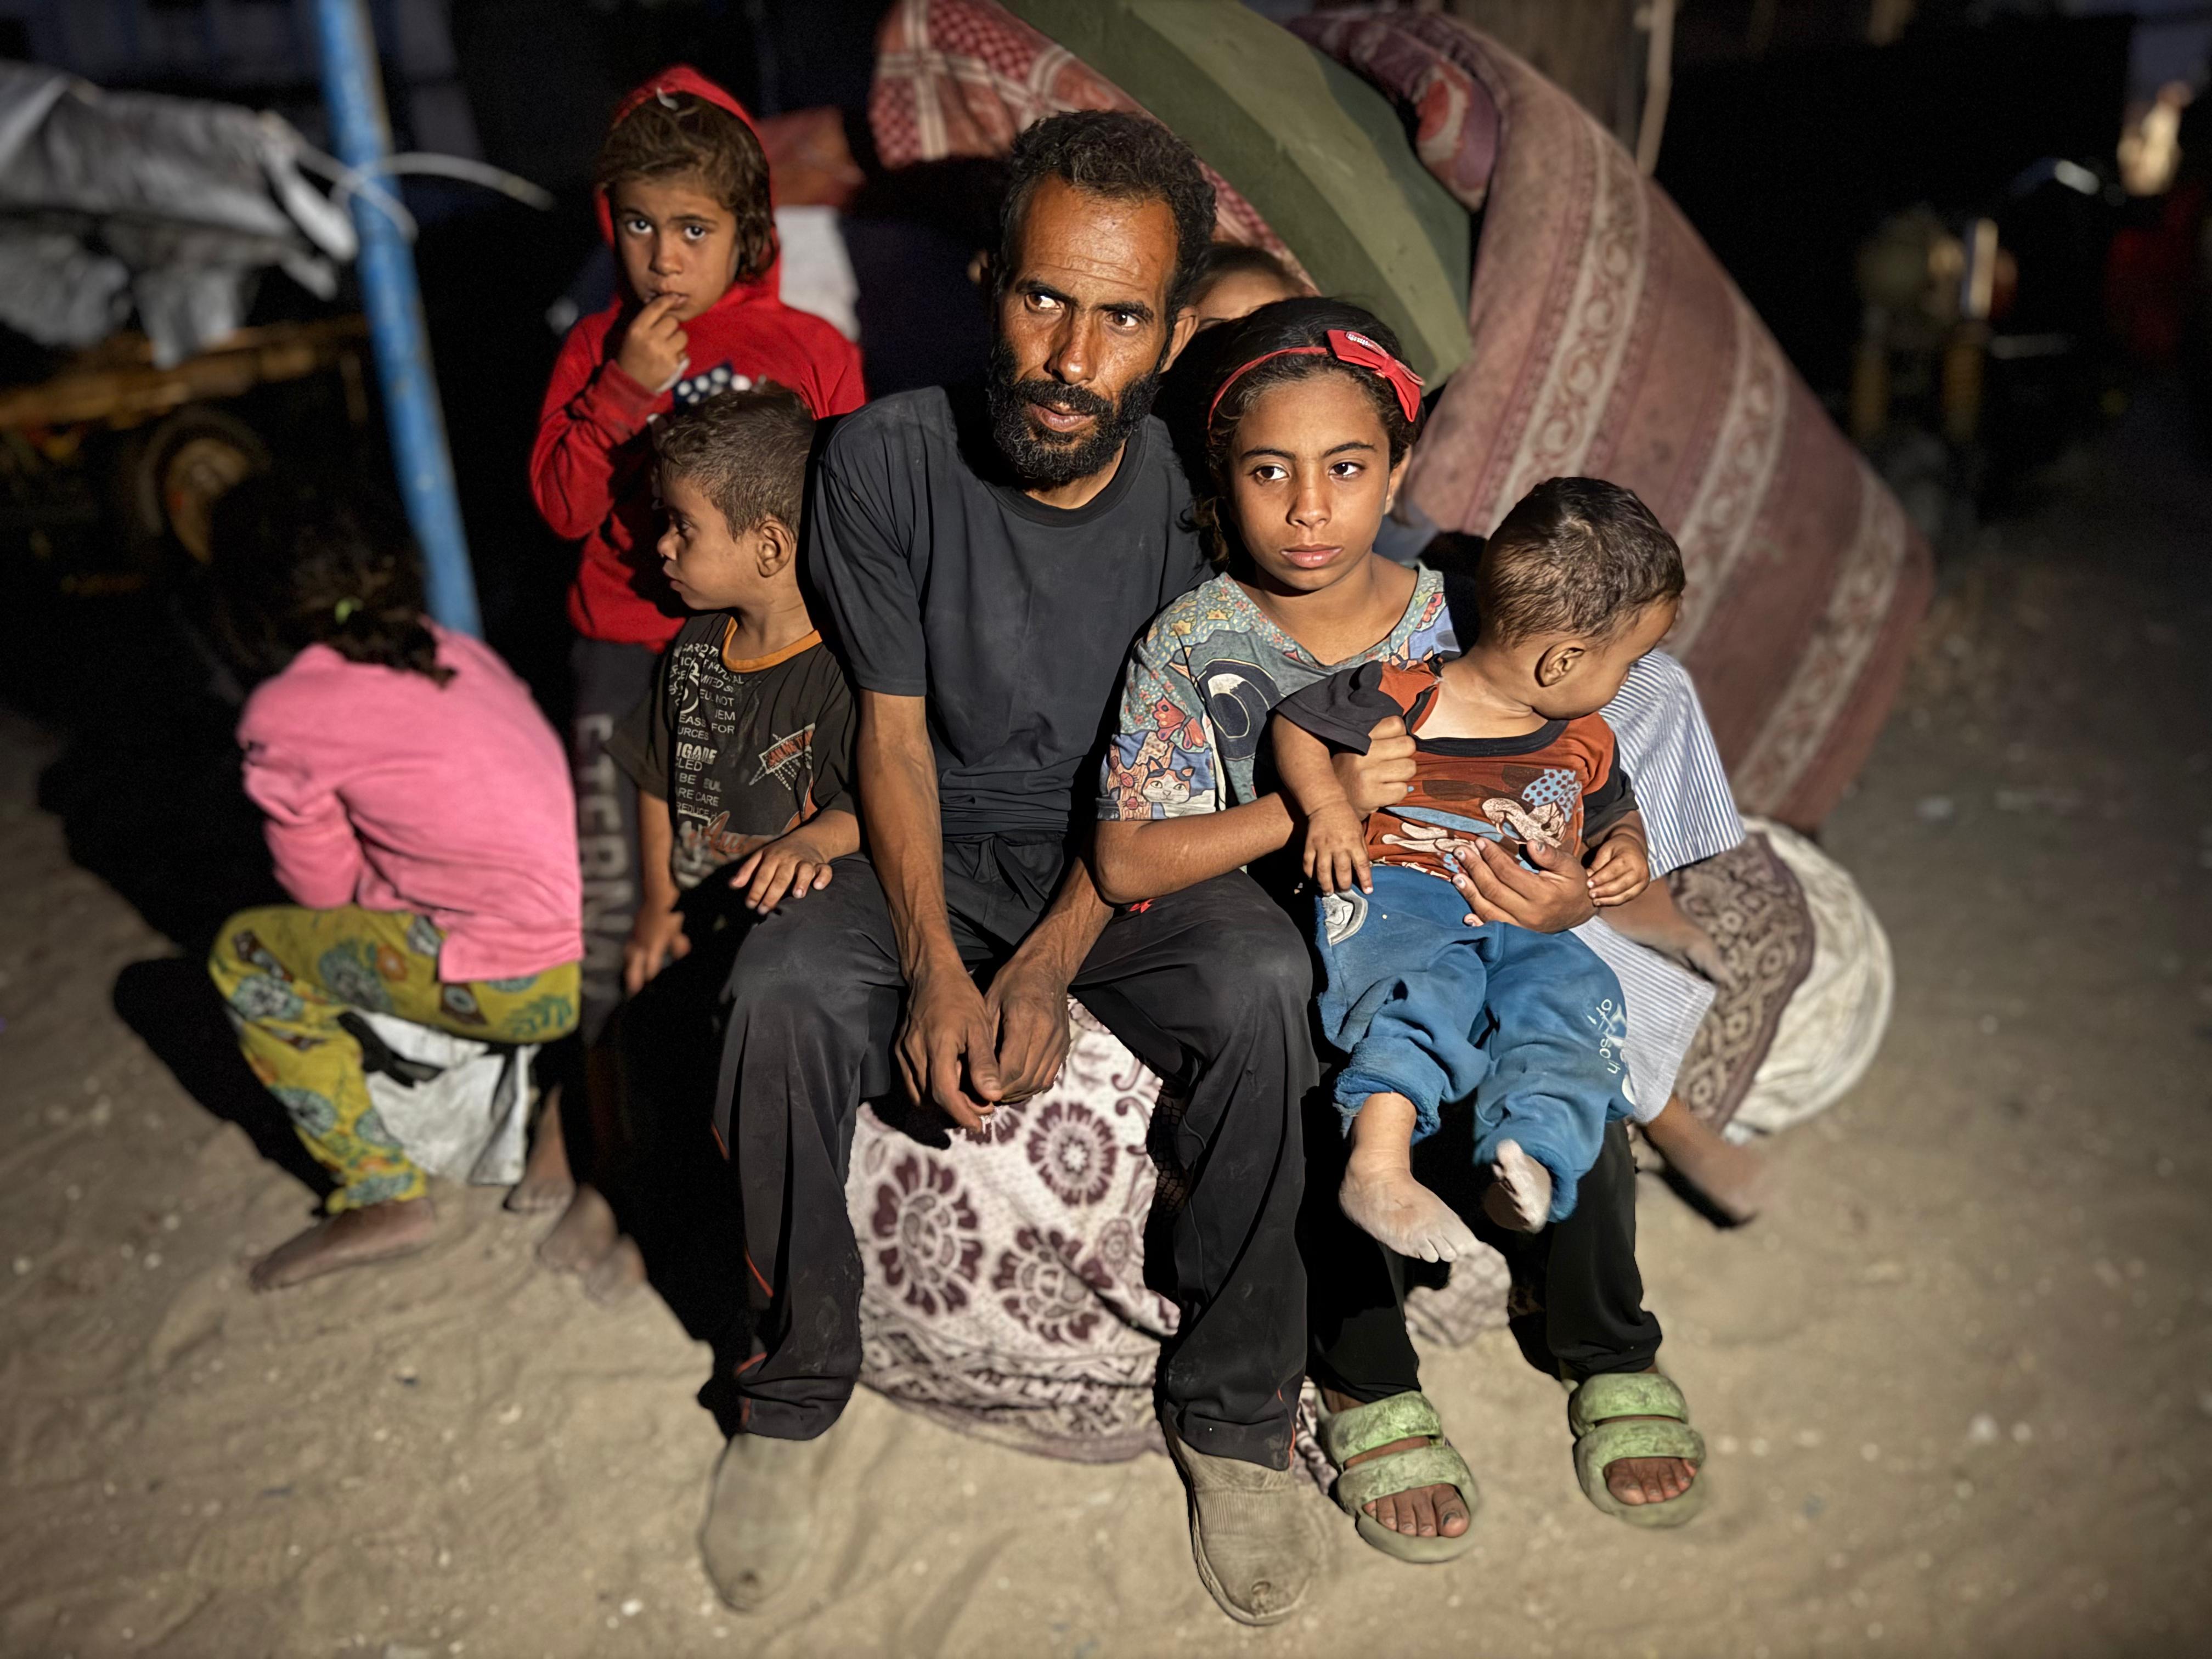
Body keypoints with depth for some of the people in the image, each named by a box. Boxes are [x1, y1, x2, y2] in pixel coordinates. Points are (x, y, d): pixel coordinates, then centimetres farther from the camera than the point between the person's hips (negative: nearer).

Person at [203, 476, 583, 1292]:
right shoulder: (453, 648, 13)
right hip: (613, 940, 8)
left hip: (525, 986, -7)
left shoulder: (286, 715, -5)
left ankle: (384, 1199, 11)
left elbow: (327, 894, 6)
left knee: (246, 954, 11)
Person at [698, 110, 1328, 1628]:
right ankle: (792, 1396, -4)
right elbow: (894, 729, -7)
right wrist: (934, 966, -20)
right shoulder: (888, 460, -11)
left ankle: (1235, 1410, -10)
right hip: (935, 855, 1)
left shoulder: (1201, 487, -12)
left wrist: (1049, 964, -20)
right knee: (784, 988, -29)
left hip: (1129, 861, 0)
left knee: (1263, 984, -32)